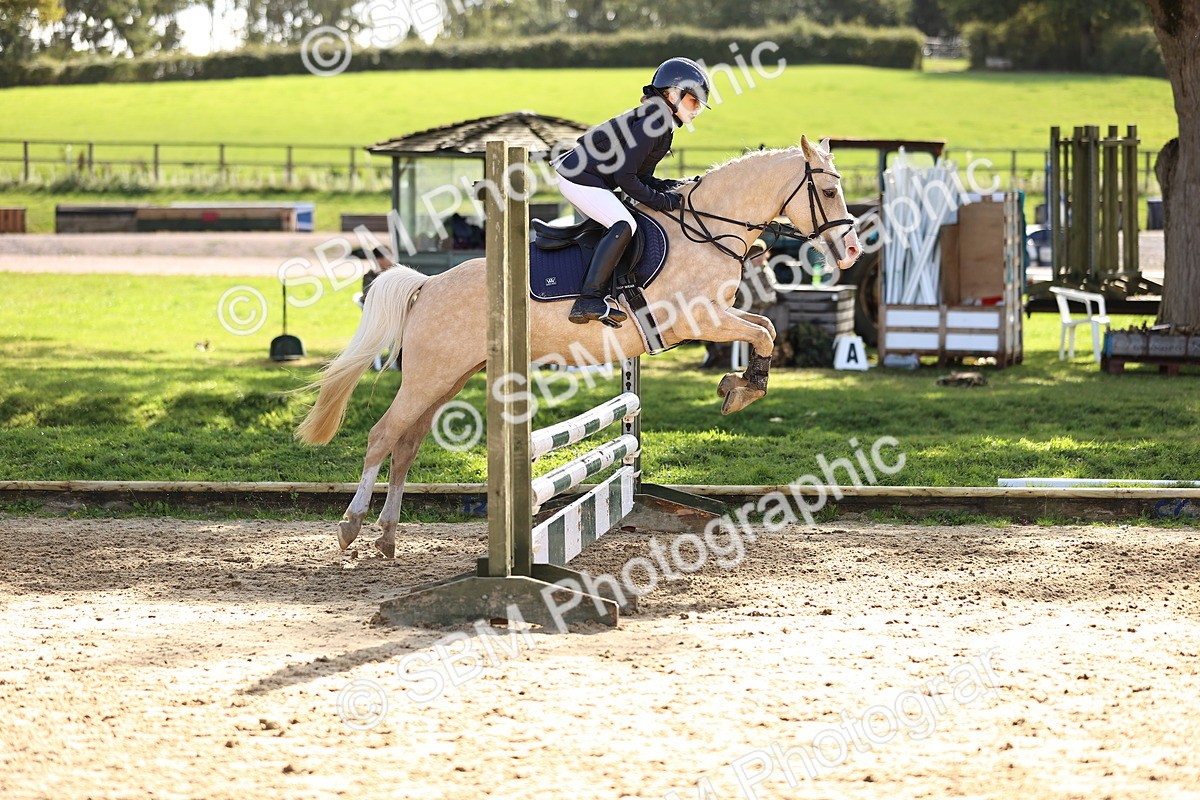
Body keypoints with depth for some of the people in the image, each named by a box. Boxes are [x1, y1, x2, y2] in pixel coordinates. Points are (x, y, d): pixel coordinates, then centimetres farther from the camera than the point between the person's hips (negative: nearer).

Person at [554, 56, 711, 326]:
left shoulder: (661, 123, 13)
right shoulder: (653, 124, -19)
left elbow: (641, 177, 15)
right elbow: (626, 177, -21)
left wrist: (678, 187, 3)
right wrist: (661, 201, -14)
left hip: (577, 174, 11)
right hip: (580, 178, -11)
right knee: (623, 225, -22)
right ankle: (588, 301, -29)